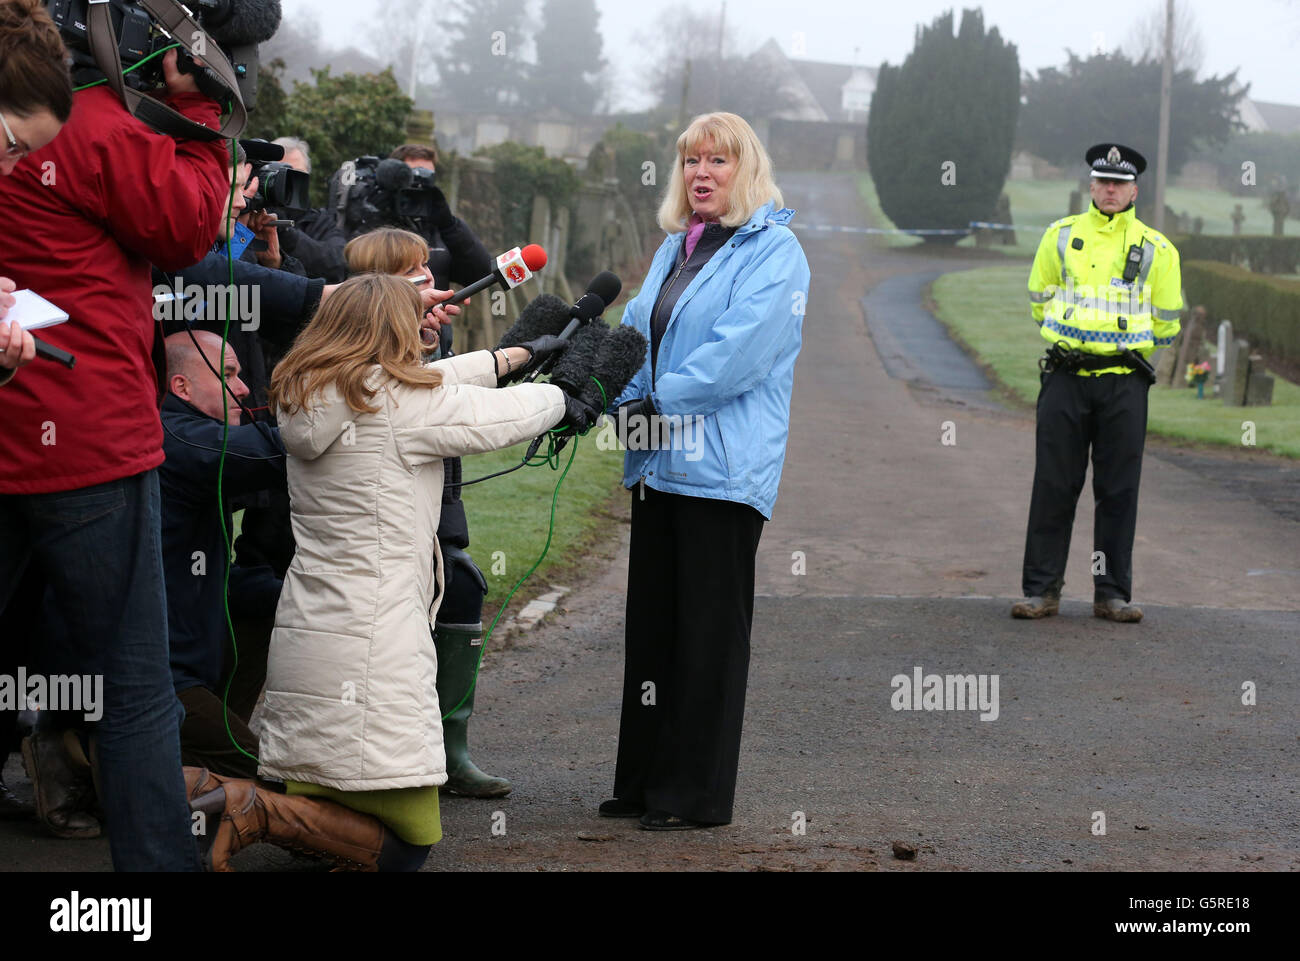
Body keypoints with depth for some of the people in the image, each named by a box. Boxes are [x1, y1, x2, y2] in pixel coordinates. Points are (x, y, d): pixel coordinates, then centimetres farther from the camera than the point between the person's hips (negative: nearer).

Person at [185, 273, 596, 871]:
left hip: (305, 633, 9)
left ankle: (208, 789, -8)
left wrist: (518, 356, 36)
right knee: (405, 848, -4)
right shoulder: (397, 400, -12)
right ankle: (256, 812, -21)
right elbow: (501, 417, 1)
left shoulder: (306, 393, 13)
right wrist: (559, 400, 23)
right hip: (370, 644, -9)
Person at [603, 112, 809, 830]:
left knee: (708, 631, -2)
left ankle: (697, 794, 5)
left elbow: (737, 354, -18)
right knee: (651, 622, 13)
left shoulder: (774, 252, -8)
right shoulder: (675, 248, 18)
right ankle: (644, 782, 22)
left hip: (724, 468, -8)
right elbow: (636, 330, 15)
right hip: (660, 465, 8)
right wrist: (625, 398, -4)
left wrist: (658, 403, -17)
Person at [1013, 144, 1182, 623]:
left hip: (1124, 384, 0)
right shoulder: (1060, 236, 7)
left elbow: (1166, 321, 14)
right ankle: (1041, 590, 5)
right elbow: (1039, 300, 16)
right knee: (1054, 486, 0)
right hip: (1065, 381, 0)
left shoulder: (1155, 249, 6)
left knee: (1119, 491, 2)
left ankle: (1113, 593, 9)